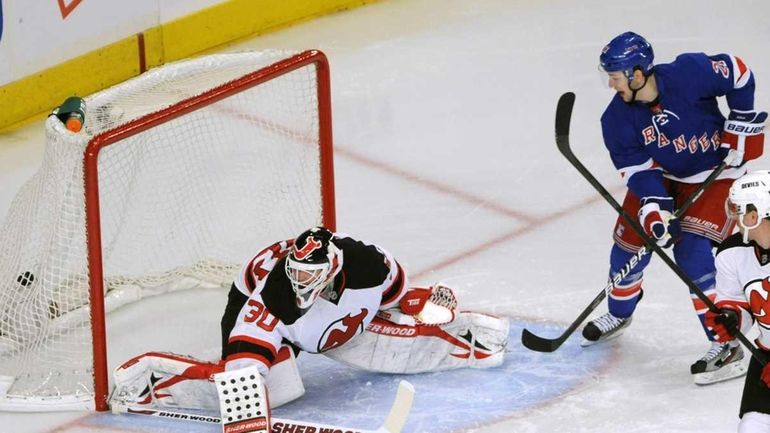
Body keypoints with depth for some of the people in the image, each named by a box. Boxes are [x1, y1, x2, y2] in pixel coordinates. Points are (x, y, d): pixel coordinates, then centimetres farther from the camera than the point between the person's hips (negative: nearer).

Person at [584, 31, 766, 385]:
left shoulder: (688, 74, -31)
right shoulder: (618, 118, -17)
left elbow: (738, 73, -16)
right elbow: (636, 167, -15)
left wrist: (742, 123, -13)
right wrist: (654, 206, -28)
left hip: (716, 172, -5)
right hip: (661, 177, 5)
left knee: (692, 253, -18)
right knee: (630, 238, 4)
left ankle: (726, 345, -13)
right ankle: (618, 314, 35)